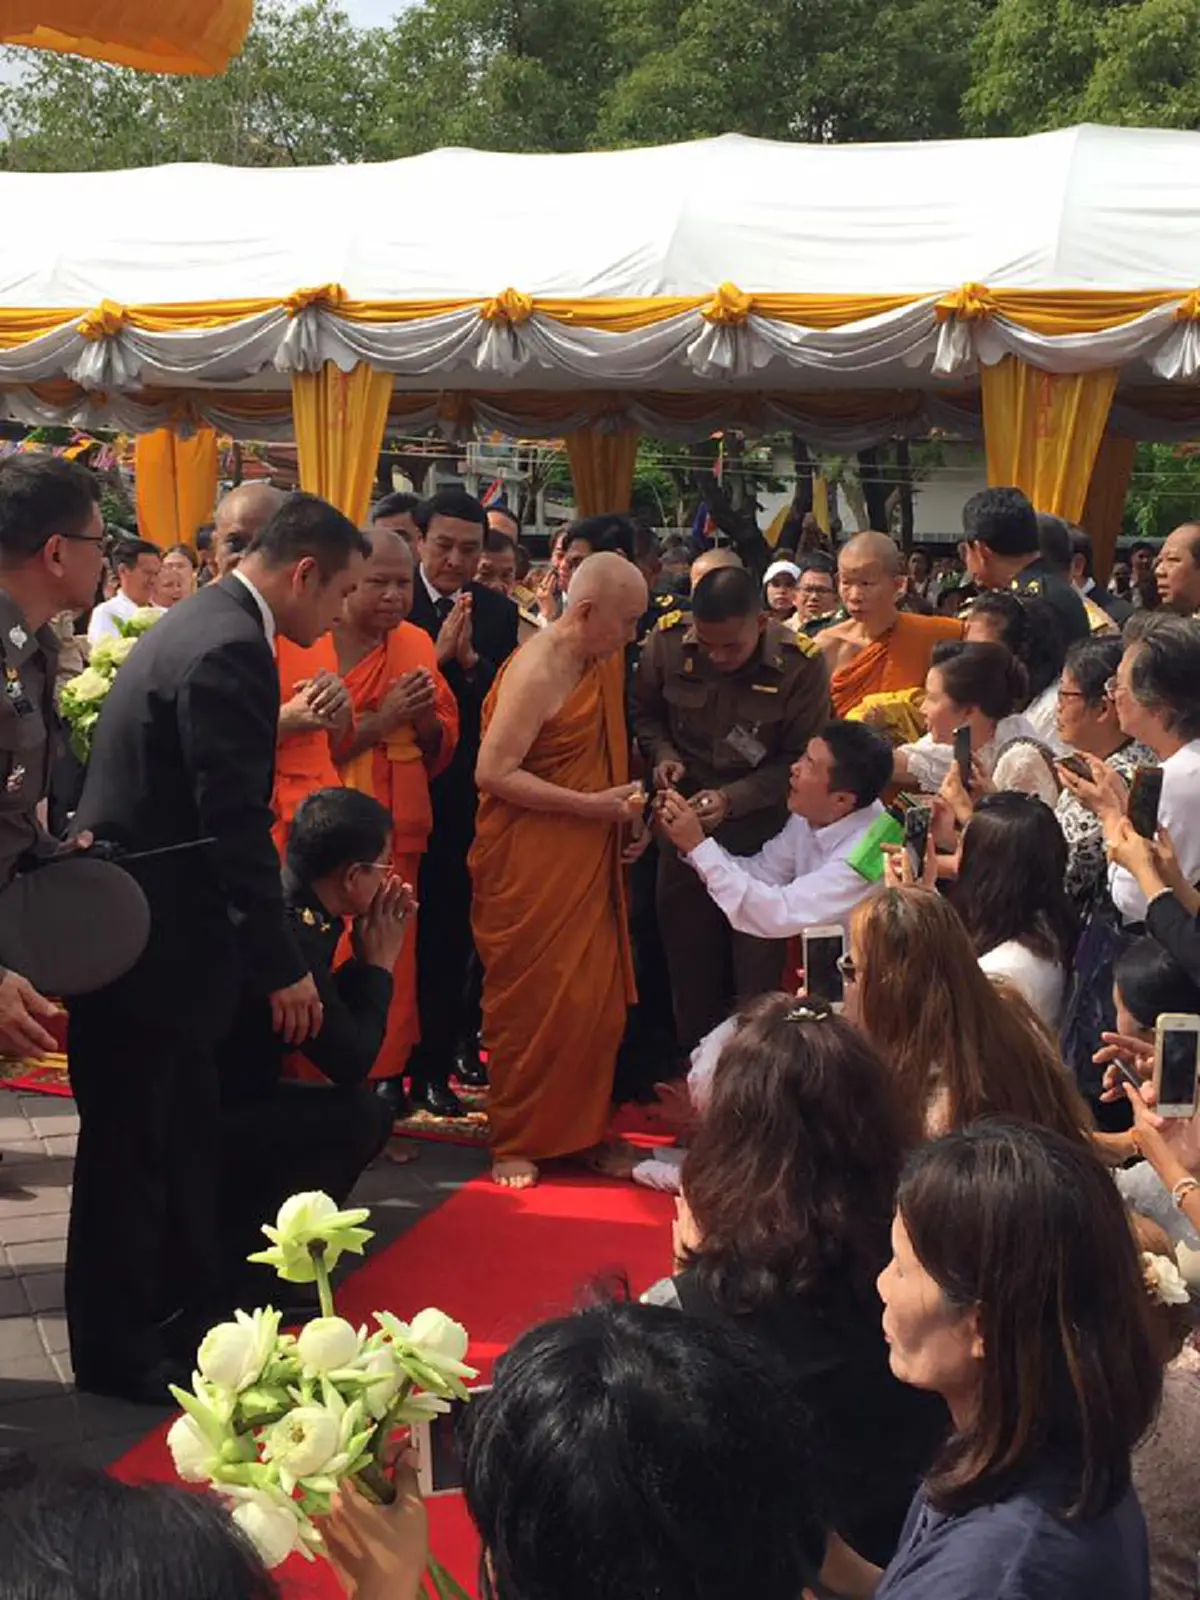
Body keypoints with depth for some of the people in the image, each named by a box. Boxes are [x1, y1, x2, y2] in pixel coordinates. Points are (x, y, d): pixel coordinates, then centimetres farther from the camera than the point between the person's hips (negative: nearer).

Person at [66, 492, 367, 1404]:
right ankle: (116, 1351, 17)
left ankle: (187, 1313, 33)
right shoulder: (230, 650, -21)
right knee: (132, 1146, 3)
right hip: (144, 937, -10)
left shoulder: (204, 621, 11)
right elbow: (235, 824, -23)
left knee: (185, 1138, 19)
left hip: (151, 921, 10)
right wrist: (284, 966, -17)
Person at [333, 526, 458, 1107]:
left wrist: (424, 716, -6)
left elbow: (442, 747, 15)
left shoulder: (417, 644, 11)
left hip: (395, 830, 4)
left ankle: (385, 1073, 15)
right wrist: (381, 720, -16)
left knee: (391, 951, 3)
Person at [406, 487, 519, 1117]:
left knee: (450, 940, 9)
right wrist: (436, 656, -24)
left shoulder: (499, 613, 4)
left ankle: (435, 1067, 20)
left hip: (466, 799, 3)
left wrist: (470, 660, -19)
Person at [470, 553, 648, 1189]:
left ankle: (580, 1132, 22)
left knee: (597, 1000, 8)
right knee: (533, 1002, 1)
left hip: (588, 863, 8)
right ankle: (515, 1142, 15)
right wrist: (592, 806, -19)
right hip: (529, 866, -7)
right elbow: (493, 772, -19)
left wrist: (626, 803, 7)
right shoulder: (537, 671, -16)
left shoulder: (606, 661, 9)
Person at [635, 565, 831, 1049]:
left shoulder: (800, 663, -18)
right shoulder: (668, 640, -11)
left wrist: (732, 799, -23)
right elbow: (645, 713, 6)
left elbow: (802, 760, -13)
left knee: (758, 970, 4)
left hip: (762, 832, -3)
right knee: (689, 961, 15)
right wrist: (661, 755, -13)